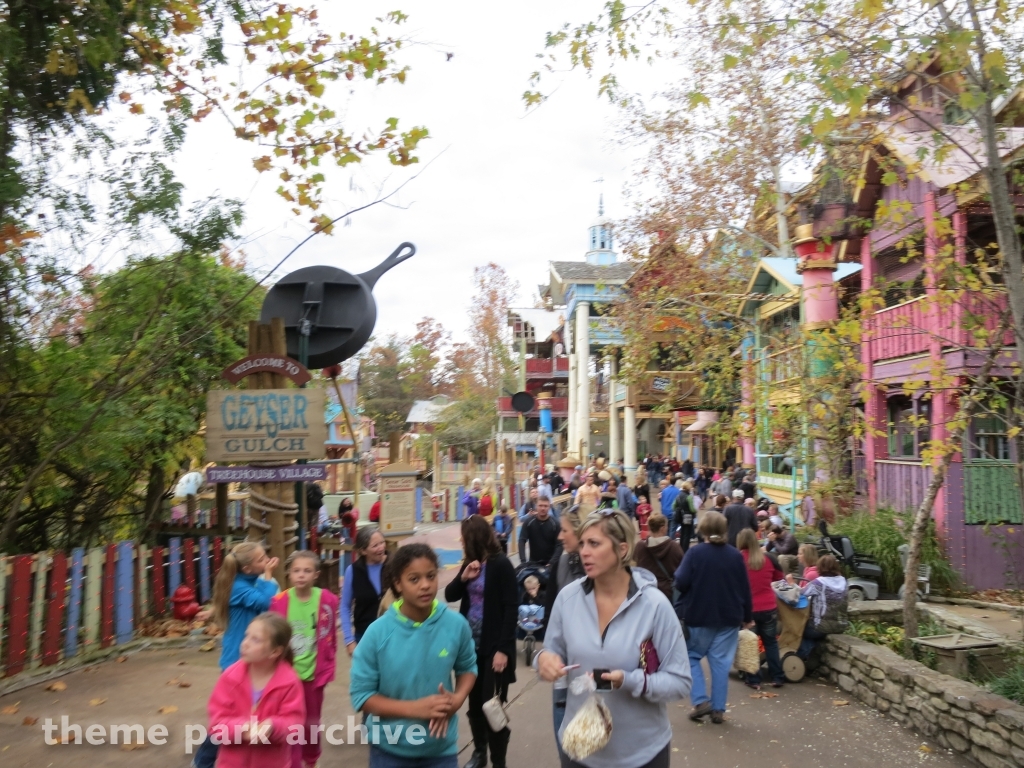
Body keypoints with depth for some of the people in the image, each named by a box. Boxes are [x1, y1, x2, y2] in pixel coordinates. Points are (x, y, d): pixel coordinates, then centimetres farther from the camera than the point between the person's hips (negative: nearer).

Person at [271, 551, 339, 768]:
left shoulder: (327, 601, -11)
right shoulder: (279, 602, -11)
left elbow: (329, 640, -3)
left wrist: (327, 670, 0)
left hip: (314, 672, 1)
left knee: (311, 722, 19)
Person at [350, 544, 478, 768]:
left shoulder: (457, 624, -12)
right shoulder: (378, 632, -17)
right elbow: (361, 694, -11)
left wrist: (457, 699, -14)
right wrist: (414, 708, -22)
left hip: (441, 747, 1)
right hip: (390, 748, -1)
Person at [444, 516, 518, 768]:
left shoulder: (500, 564, -13)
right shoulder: (470, 563, 7)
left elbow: (511, 608, -15)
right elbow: (450, 596, 8)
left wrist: (503, 649, -18)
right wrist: (463, 578, -11)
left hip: (493, 647, -6)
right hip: (471, 643, 6)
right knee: (474, 702, 15)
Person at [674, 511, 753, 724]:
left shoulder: (695, 552, -12)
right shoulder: (736, 555, -1)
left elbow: (681, 583, -17)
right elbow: (745, 588, 4)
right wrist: (747, 616, 15)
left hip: (698, 616, -3)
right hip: (729, 617, 3)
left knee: (691, 657, 14)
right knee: (721, 662, 10)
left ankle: (701, 701, 4)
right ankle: (718, 709, 12)